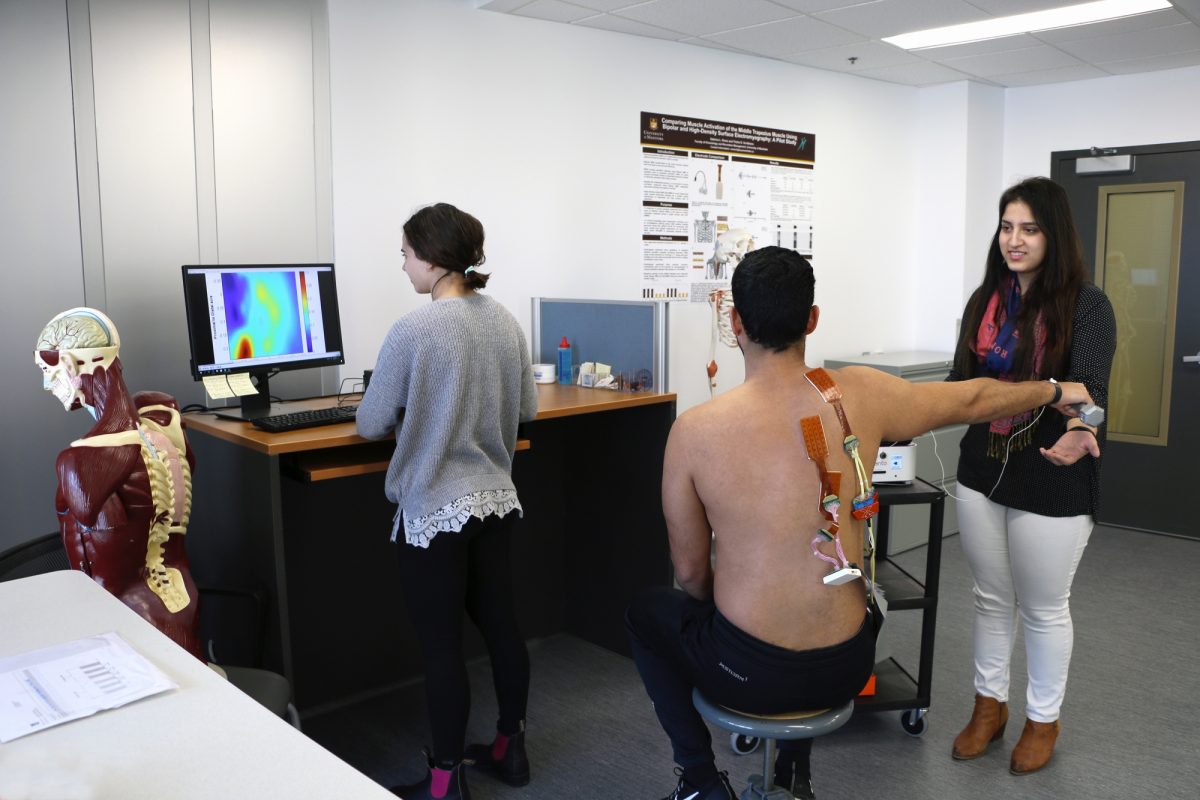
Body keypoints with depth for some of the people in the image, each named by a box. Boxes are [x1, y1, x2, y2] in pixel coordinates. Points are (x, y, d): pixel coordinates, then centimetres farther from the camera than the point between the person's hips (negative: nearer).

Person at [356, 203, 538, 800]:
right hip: (496, 499, 7)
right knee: (499, 624, 17)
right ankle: (510, 747, 34)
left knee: (441, 645, 5)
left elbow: (371, 425, -8)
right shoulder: (505, 321, 2)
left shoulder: (412, 330, -17)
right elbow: (526, 408, 13)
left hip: (434, 509, -6)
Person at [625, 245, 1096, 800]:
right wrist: (1056, 392, 28)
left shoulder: (693, 429, -15)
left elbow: (690, 573, -4)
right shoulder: (860, 396, -10)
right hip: (842, 669, 3)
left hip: (748, 673, -3)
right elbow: (975, 399, 9)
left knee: (645, 612, 27)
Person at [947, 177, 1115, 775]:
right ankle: (989, 705, 35)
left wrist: (1079, 433, -46)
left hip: (1052, 481, -4)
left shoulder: (1085, 305, -11)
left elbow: (1091, 387, -25)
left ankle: (1043, 720, 33)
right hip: (982, 472, 4)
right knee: (991, 599, 17)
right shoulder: (984, 301, 3)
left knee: (1044, 608, 12)